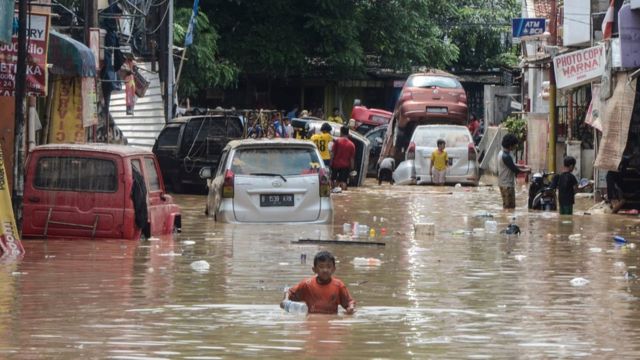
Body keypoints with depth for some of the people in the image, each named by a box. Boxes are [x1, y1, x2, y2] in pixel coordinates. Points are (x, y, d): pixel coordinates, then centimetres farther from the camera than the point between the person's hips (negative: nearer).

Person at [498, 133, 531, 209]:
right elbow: (515, 170, -20)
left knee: (506, 206, 17)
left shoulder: (502, 153, 6)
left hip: (503, 183, 10)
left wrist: (521, 166, 11)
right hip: (507, 185, -10)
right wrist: (526, 170, -5)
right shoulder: (506, 156, -24)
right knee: (510, 206, -4)